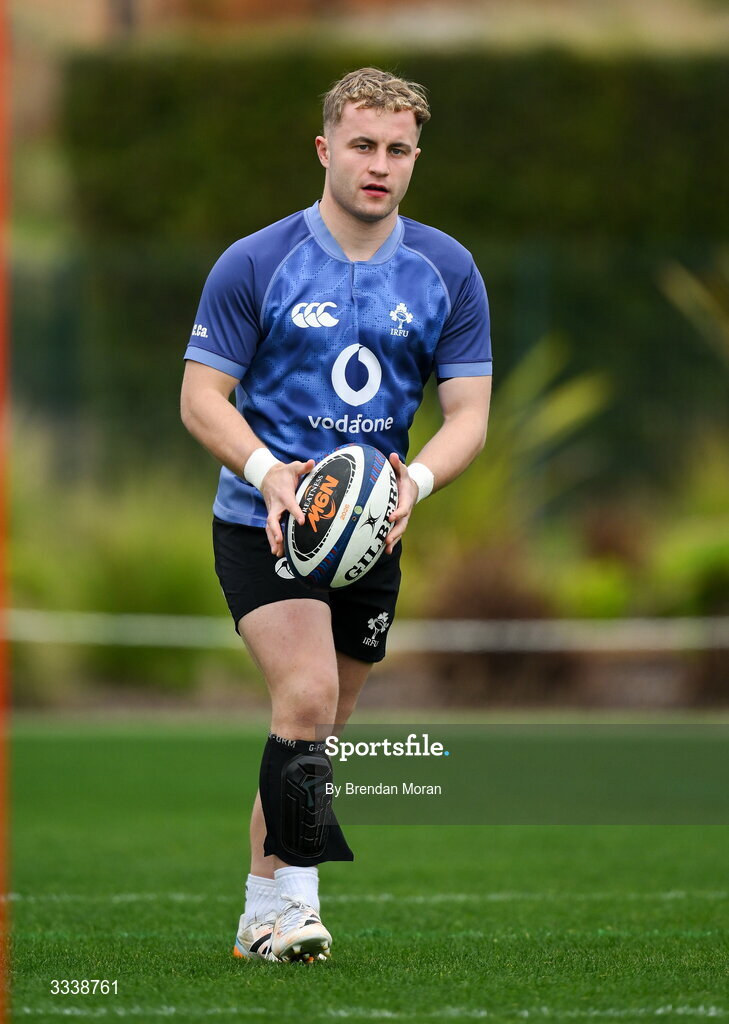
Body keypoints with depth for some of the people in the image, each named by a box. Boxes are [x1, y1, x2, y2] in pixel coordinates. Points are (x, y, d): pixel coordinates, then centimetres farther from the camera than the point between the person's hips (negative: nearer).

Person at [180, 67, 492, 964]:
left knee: (314, 733, 10)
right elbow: (201, 396, -6)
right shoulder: (254, 264, -7)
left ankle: (263, 915, 21)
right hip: (263, 521, -4)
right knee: (307, 696, -22)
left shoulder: (447, 272, 2)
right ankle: (285, 900, -15)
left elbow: (468, 414, 2)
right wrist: (266, 471, -24)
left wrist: (414, 482, -19)